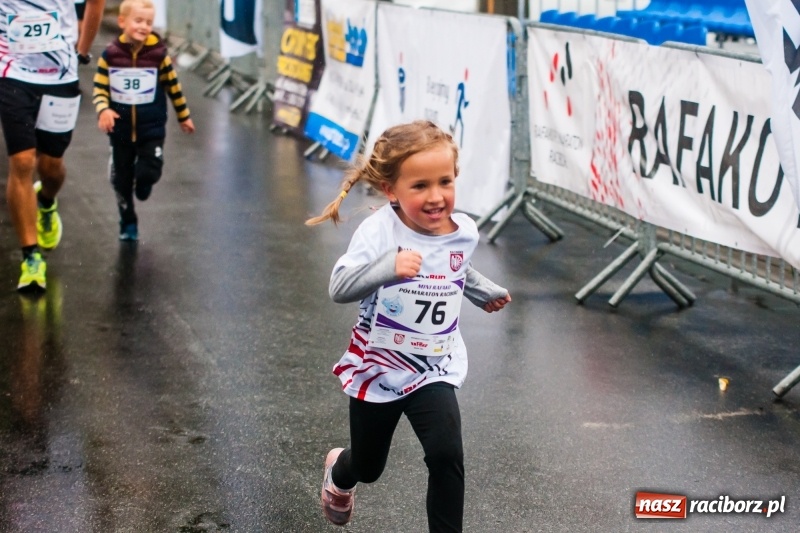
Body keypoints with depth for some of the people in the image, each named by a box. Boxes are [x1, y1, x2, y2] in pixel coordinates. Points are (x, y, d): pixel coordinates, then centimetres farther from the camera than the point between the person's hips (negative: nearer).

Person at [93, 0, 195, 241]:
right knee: (121, 179, 10)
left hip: (151, 129, -1)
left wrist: (183, 116, 11)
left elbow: (173, 86, 3)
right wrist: (103, 110, -22)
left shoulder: (159, 54, -8)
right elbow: (100, 88, -3)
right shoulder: (110, 55, -8)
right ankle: (128, 223, 30)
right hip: (120, 130, 1)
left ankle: (143, 183, 26)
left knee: (149, 173, -13)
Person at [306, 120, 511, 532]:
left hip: (434, 370, 2)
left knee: (446, 456, -22)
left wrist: (486, 293, 32)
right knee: (368, 468, 20)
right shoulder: (379, 231, -24)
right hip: (378, 370, -2)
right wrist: (388, 267, -51)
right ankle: (339, 472, 58)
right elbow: (339, 289, -36)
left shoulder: (464, 232, -7)